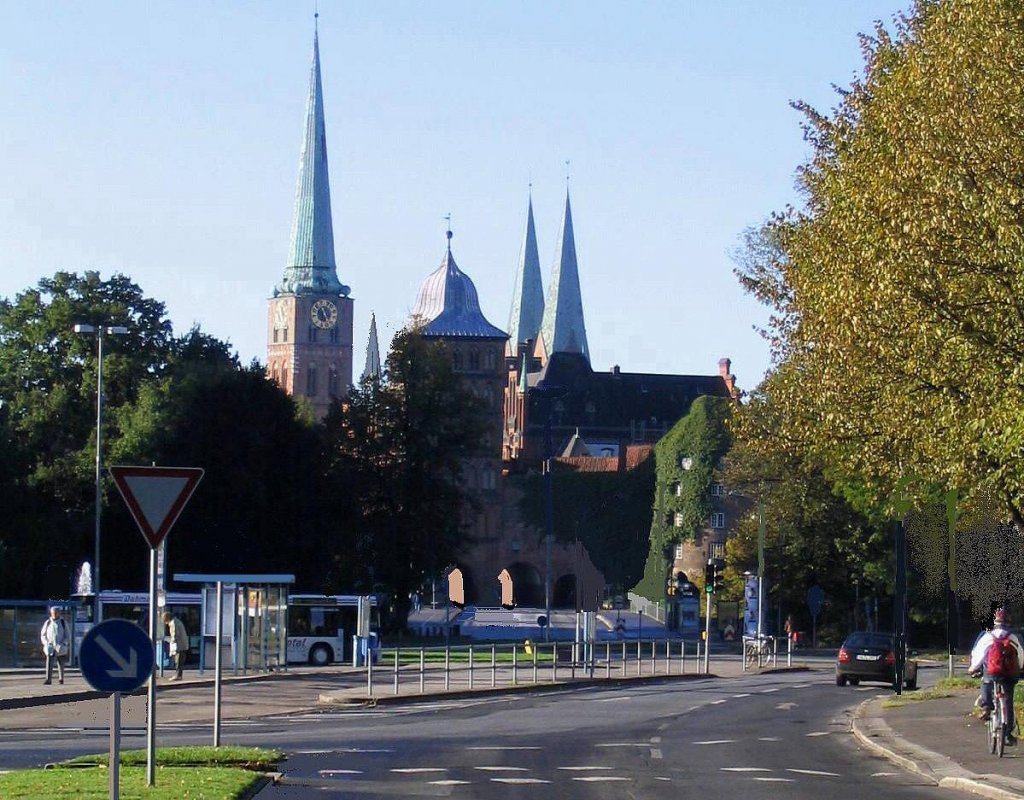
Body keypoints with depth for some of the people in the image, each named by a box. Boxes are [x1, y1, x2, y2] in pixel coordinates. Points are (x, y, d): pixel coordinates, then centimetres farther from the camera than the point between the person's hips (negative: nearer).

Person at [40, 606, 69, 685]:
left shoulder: (63, 623, 4)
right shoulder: (47, 623, 6)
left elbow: (66, 636, 6)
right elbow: (42, 635, 10)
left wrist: (63, 643, -10)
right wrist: (46, 643, -6)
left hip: (60, 648, 0)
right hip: (50, 647, 0)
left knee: (61, 664, 10)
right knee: (49, 663, -13)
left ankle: (61, 679, 25)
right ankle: (48, 679, -19)